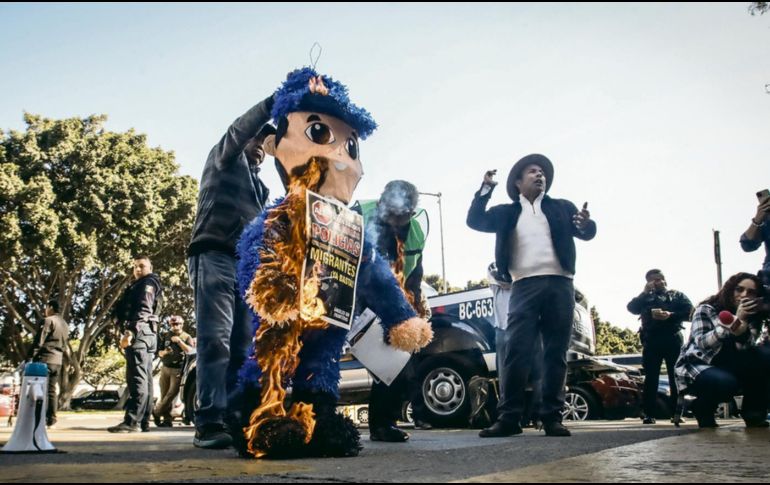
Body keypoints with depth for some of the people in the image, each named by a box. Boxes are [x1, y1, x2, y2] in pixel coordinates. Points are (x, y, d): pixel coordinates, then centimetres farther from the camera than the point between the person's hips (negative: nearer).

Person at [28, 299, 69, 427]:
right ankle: (51, 419, 5)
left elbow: (39, 341, -12)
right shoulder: (65, 324, 18)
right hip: (58, 361, 7)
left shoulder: (48, 321, -6)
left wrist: (31, 357, -10)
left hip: (45, 359, -7)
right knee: (51, 390, 8)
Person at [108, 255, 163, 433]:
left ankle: (132, 421, -21)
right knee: (145, 380, 7)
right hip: (149, 335, 11)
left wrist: (130, 331, -24)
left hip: (139, 332, -11)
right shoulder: (139, 286, 31)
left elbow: (143, 310, -16)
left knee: (137, 378, -16)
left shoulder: (148, 283, 0)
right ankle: (144, 421, 10)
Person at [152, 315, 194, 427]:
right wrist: (164, 352, -7)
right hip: (166, 368, 4)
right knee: (164, 395, 0)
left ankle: (157, 412, 0)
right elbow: (159, 352, 16)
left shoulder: (187, 337, 6)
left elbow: (190, 351, -8)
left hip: (178, 370, -3)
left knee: (172, 393, -13)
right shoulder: (165, 336, 15)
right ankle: (167, 419, 4)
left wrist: (179, 341, -15)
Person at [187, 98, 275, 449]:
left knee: (243, 347, -4)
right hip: (214, 257, -7)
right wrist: (272, 103, -19)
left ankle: (234, 419, -4)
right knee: (215, 339, -17)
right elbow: (237, 132, -7)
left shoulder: (260, 186, 32)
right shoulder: (223, 160, 15)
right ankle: (209, 423, -21)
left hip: (247, 265, 7)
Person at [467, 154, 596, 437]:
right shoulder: (507, 212, 18)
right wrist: (486, 188, -2)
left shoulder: (562, 207, 18)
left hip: (560, 285, 1)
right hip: (525, 287, -1)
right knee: (516, 351, -9)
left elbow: (587, 233, 7)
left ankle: (552, 417, 4)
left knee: (556, 354, 1)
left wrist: (586, 223, -17)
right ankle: (509, 417, -7)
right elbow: (475, 221, 7)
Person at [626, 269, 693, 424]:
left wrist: (670, 315, -12)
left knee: (676, 376, -4)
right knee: (651, 377, -3)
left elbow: (689, 311, 2)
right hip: (652, 340, 0)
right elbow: (631, 308, 1)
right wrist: (645, 292, -3)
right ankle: (649, 414, -4)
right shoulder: (645, 298, 19)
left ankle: (677, 413, -2)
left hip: (673, 338, 0)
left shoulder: (677, 295, 17)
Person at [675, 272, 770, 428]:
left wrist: (743, 326, -35)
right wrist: (736, 320, -35)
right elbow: (702, 343, -27)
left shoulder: (753, 318, 4)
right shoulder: (706, 310, -10)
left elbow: (744, 351, -15)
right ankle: (702, 409, -2)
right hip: (697, 367, -5)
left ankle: (753, 413, -7)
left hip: (727, 369, 5)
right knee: (726, 382, -38)